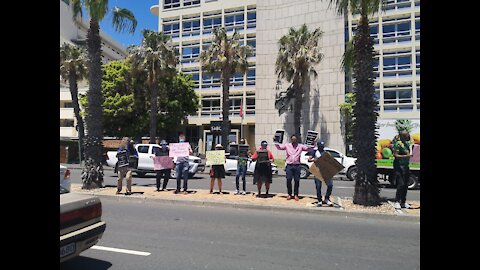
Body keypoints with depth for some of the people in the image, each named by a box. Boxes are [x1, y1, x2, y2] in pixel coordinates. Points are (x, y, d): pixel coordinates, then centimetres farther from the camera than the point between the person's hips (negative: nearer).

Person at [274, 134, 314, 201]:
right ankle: (289, 194, 14)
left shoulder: (300, 146, 7)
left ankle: (296, 195, 16)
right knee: (288, 180, 0)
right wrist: (275, 142, -9)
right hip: (289, 165, 0)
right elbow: (279, 147, 6)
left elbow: (308, 148, 2)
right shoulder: (287, 145, 7)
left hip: (297, 166, 0)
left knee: (297, 181, 4)